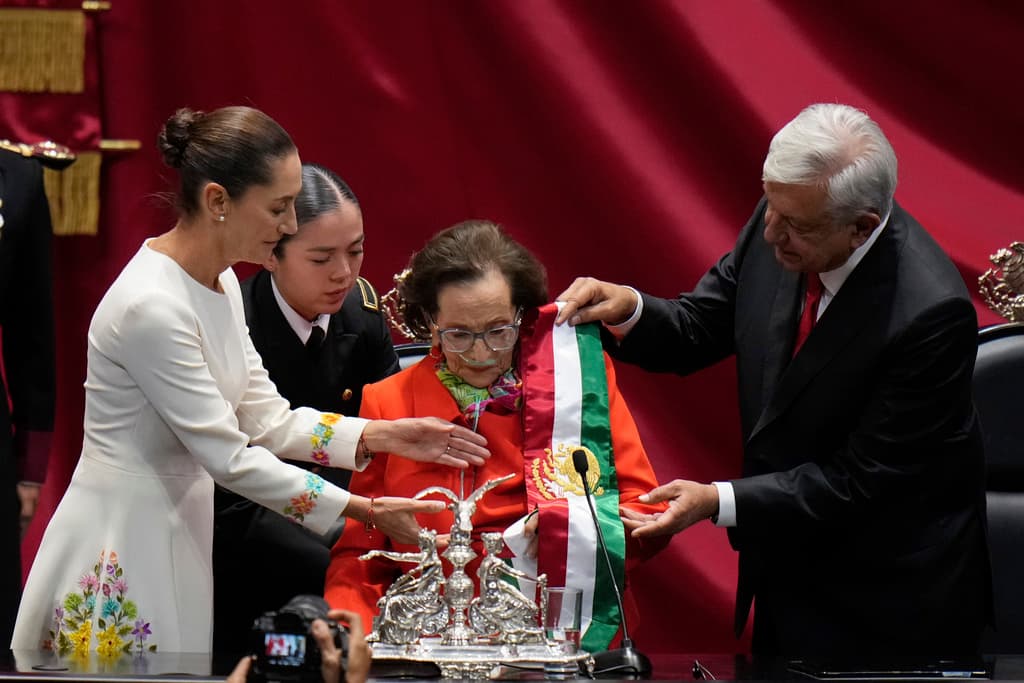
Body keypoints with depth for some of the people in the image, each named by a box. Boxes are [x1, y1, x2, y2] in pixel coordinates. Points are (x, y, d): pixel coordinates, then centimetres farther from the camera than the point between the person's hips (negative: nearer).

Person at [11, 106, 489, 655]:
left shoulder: (220, 281, 6)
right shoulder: (150, 306, -23)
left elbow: (266, 420, 9)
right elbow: (230, 458, -21)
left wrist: (388, 436, -2)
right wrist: (367, 511, -17)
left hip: (182, 526, 9)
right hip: (120, 547, -9)